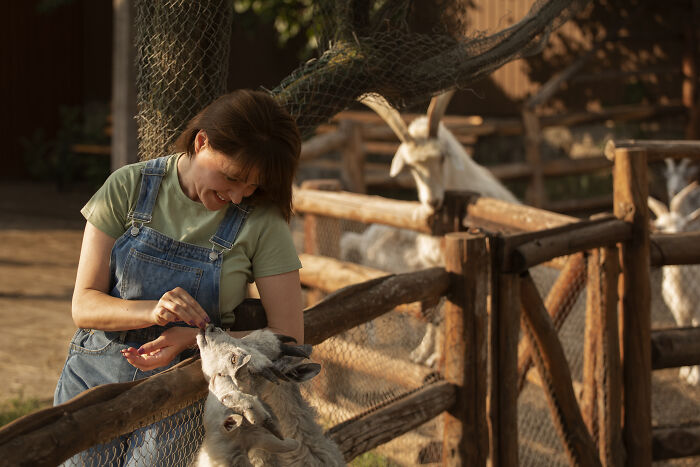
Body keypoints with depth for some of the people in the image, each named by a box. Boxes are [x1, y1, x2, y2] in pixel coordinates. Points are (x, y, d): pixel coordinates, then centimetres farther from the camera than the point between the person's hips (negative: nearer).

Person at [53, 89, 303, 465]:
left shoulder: (261, 220, -8)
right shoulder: (130, 187, -5)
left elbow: (288, 341, -8)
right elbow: (84, 306, -5)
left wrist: (192, 338, -20)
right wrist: (152, 311, -25)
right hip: (93, 379, 1)